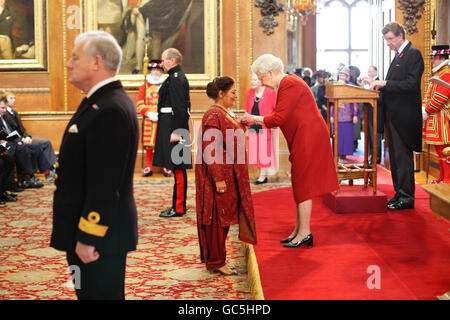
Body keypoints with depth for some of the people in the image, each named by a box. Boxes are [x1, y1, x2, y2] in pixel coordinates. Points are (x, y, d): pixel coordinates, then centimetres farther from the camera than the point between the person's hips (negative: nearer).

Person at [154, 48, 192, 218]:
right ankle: (179, 205, 20)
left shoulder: (175, 78, -15)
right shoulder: (179, 77, 17)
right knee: (178, 168, 13)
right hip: (175, 127, 11)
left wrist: (176, 132, -22)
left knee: (178, 168, -6)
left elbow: (179, 108, -21)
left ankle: (178, 208, -2)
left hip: (174, 127, -11)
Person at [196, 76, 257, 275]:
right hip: (218, 173, -10)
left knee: (223, 217, 14)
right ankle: (216, 261, 8)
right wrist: (218, 178, -24)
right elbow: (210, 150, -21)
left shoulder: (226, 113, 13)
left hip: (228, 174, 10)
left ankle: (217, 259, 23)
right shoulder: (213, 116, -17)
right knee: (218, 217, -2)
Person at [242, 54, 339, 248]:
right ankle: (299, 230, 19)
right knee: (300, 183, 12)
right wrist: (254, 121, 9)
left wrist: (254, 119, -7)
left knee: (302, 183, -6)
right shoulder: (286, 84, 15)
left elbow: (278, 118, -20)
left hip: (308, 138, -10)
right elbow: (280, 118, 16)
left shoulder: (289, 85, -16)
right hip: (303, 139, 10)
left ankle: (305, 233, -1)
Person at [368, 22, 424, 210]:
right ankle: (399, 193, 21)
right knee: (395, 156, 13)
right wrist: (380, 85, 4)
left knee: (403, 156, -6)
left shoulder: (413, 54, -11)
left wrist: (385, 83, -19)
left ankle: (407, 197, 0)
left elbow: (411, 84, -20)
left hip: (404, 115, -10)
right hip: (394, 115, 10)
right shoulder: (398, 55, 18)